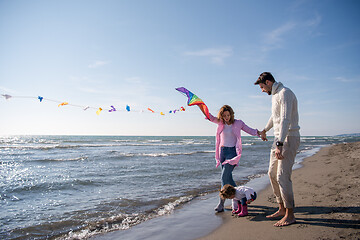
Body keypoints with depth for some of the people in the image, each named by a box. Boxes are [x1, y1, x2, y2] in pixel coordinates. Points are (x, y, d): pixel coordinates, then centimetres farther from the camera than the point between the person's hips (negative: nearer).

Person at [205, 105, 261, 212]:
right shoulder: (220, 122, 8)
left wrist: (258, 132, -14)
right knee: (228, 177, 9)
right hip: (222, 151, 4)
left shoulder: (238, 123, 1)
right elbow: (210, 117, 1)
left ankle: (221, 203, -9)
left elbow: (250, 130, 5)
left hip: (232, 151, -4)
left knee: (224, 177, -13)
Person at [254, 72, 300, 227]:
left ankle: (290, 215, 0)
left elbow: (285, 119, -26)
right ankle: (282, 209, 20)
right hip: (279, 139, 10)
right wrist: (264, 130, 49)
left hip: (289, 138, -10)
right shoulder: (275, 95, 18)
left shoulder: (284, 93, -14)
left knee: (282, 176, -11)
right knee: (272, 173, 11)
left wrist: (280, 144, -33)